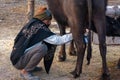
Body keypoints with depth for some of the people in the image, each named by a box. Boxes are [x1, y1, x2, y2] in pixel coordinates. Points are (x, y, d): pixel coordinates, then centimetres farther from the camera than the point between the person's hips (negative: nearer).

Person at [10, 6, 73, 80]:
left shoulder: (31, 24, 8)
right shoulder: (40, 28, -17)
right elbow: (58, 40, -18)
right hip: (18, 61, -9)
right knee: (42, 48, -29)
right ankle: (25, 71, -11)